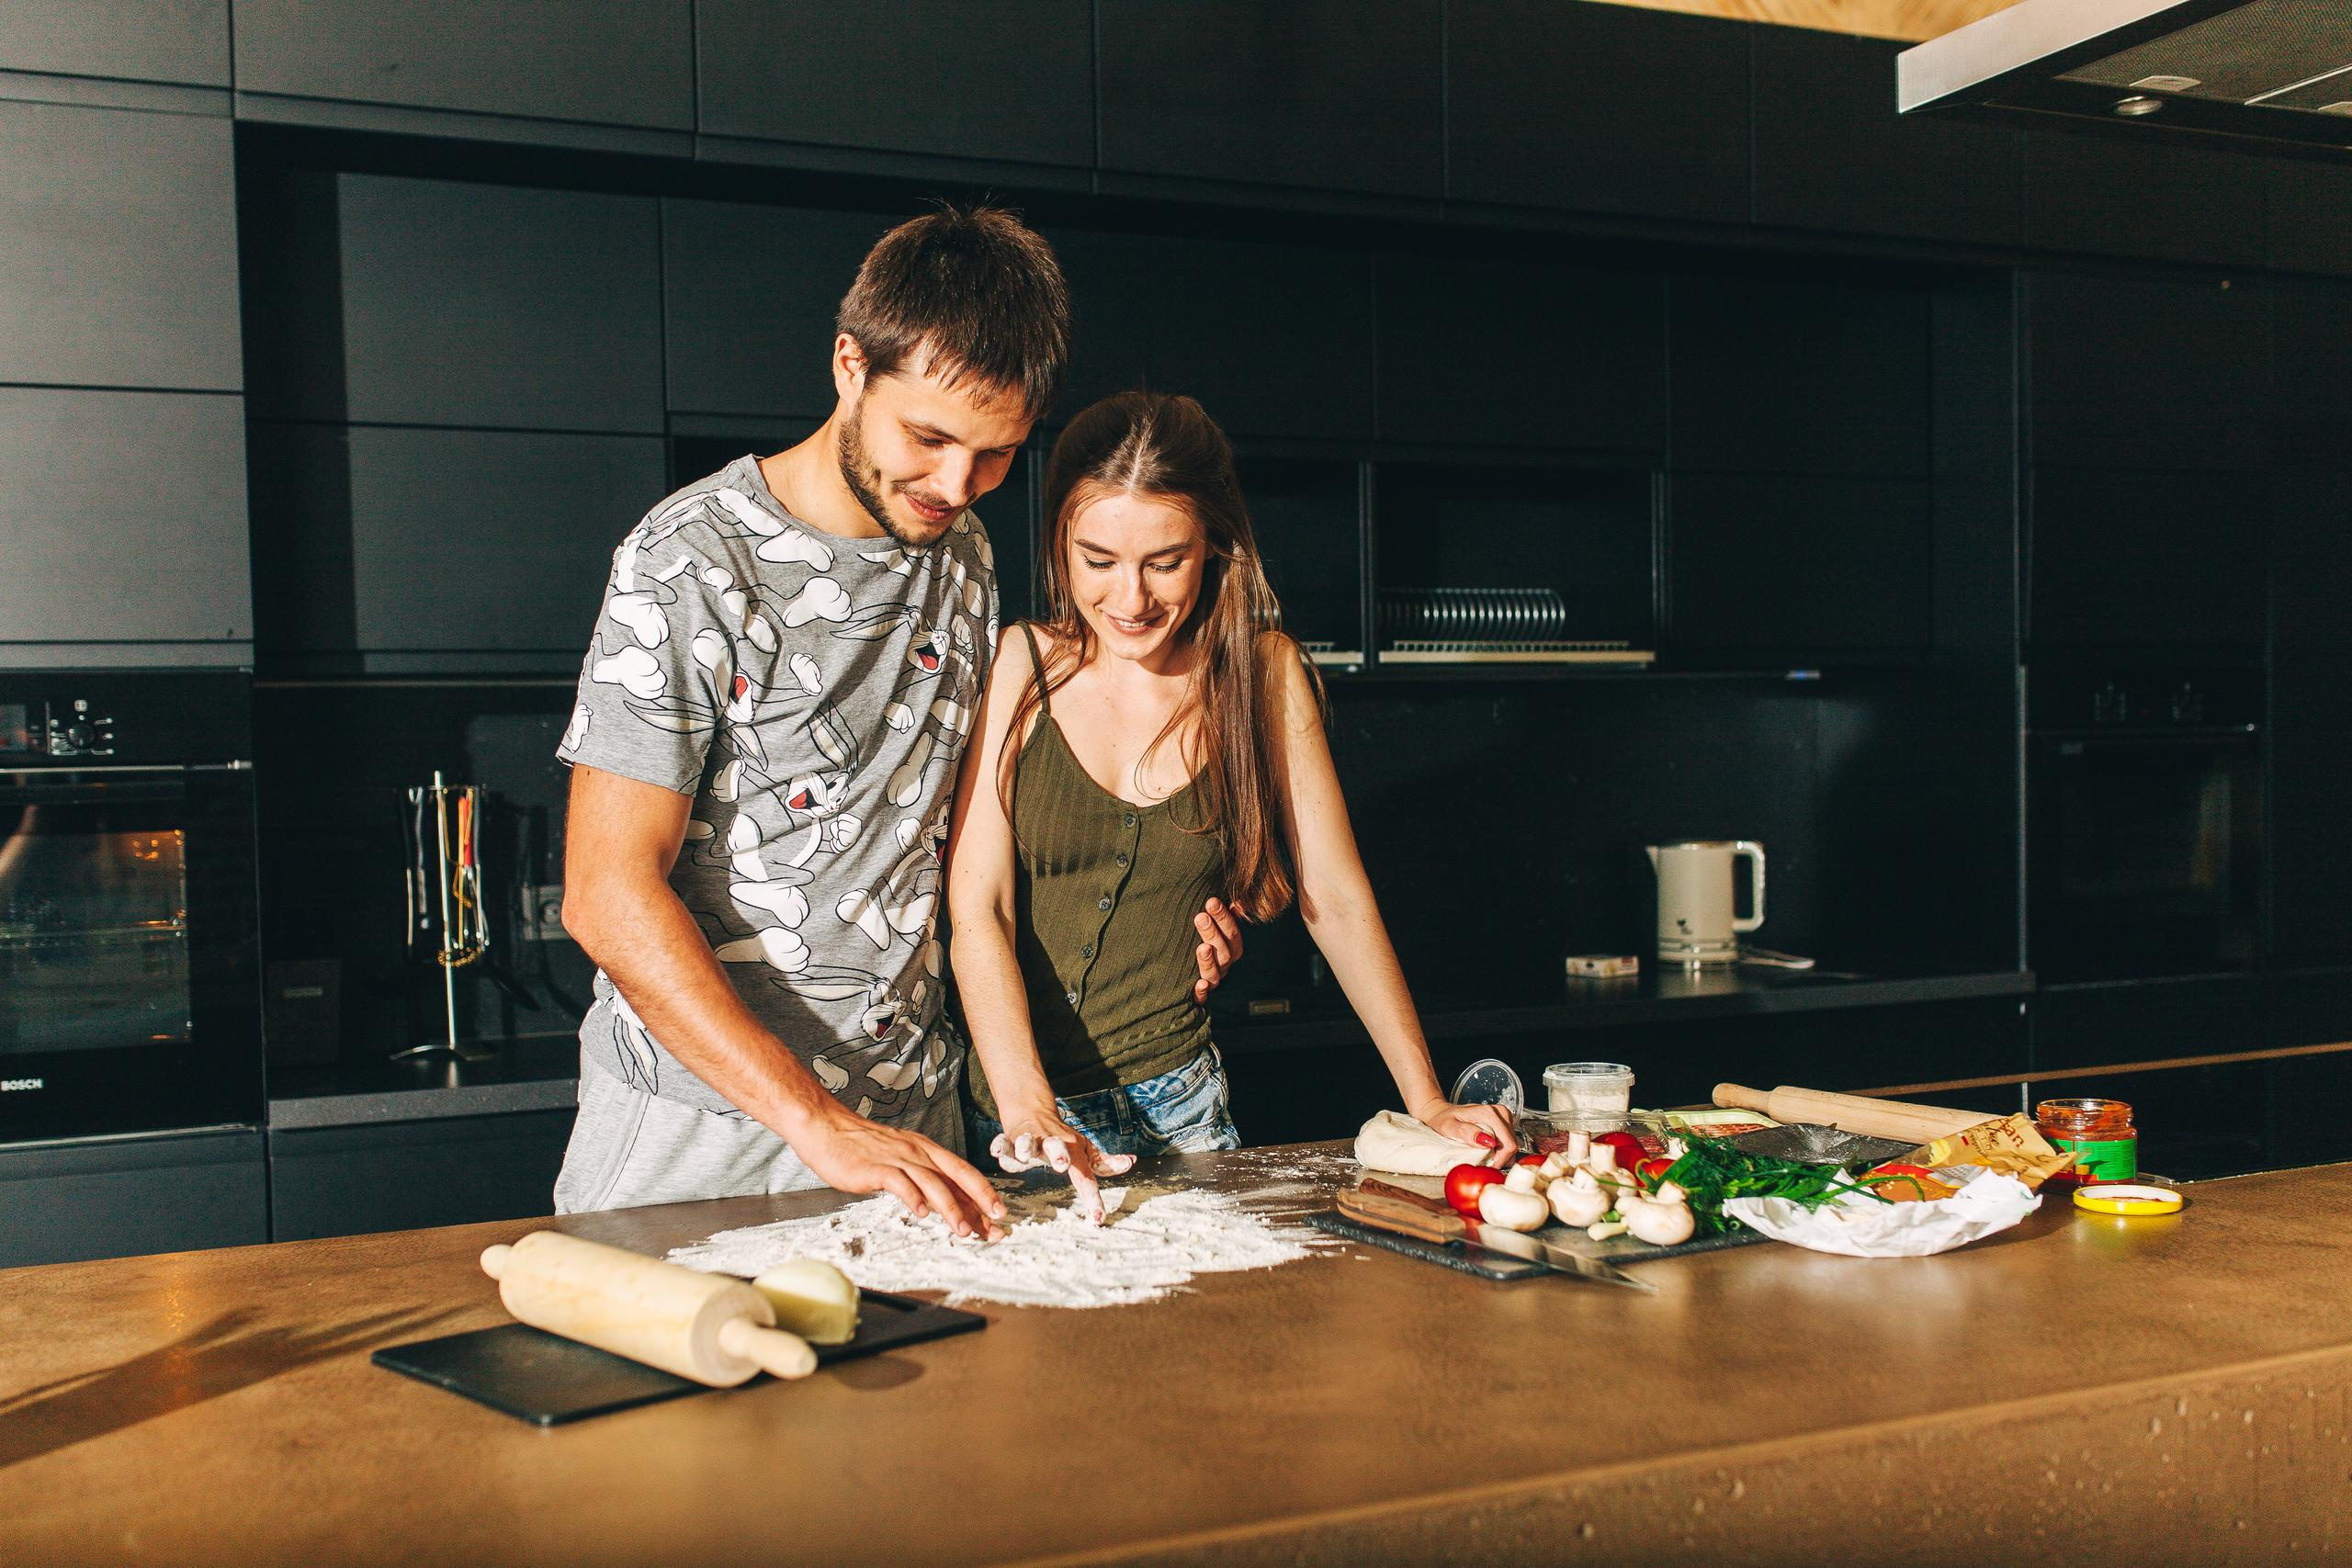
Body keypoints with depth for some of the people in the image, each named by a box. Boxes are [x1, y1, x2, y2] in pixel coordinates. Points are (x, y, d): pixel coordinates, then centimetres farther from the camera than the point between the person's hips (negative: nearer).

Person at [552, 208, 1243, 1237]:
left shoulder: (962, 556, 5)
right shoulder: (690, 563, -16)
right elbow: (610, 896, -21)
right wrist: (816, 1122, -28)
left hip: (908, 1114, 5)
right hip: (699, 1132, -5)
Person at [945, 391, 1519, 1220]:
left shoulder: (1262, 675, -3)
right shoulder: (1018, 669, -9)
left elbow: (1338, 900, 1)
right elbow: (975, 910, -13)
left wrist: (1426, 1102, -2)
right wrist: (1026, 1106, -26)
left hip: (1174, 1110, 2)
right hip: (998, 1108, -1)